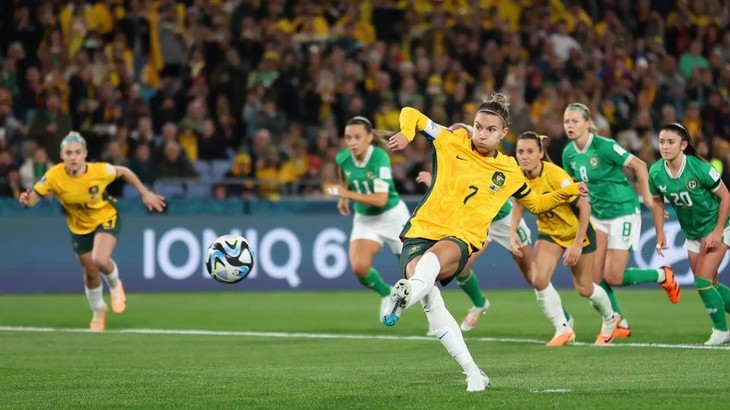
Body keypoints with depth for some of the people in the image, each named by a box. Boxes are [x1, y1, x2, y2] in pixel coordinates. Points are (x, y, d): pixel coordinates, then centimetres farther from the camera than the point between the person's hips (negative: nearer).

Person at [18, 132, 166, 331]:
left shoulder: (100, 171, -29)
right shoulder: (54, 176, -28)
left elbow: (124, 172, -9)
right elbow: (33, 199, -23)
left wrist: (145, 194, -3)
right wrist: (26, 200, -47)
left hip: (106, 218, -2)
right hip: (79, 227, 2)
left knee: (100, 260, -26)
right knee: (90, 272, 14)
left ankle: (115, 285, 11)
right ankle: (98, 311, 45)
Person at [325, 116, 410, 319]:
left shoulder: (379, 158, -28)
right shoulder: (343, 158, -12)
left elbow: (381, 199, -35)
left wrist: (347, 194, -38)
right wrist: (343, 199, 8)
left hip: (392, 216, -4)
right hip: (364, 219, 4)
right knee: (359, 267, -19)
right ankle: (386, 294, 10)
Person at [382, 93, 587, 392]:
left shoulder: (509, 172, 14)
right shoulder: (451, 143, 9)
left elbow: (536, 204, 32)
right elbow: (411, 115, 16)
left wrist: (567, 192, 18)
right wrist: (406, 135, -5)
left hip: (461, 240, 0)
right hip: (421, 230, 0)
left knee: (436, 254, -39)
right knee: (429, 297, -26)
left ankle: (407, 292, -73)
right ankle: (473, 372, -21)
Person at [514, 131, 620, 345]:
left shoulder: (556, 175, -32)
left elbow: (584, 207, -26)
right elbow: (519, 203, 3)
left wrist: (577, 245, -26)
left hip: (577, 231, -4)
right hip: (549, 232, 4)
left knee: (584, 288, 6)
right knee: (539, 280, -18)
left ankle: (610, 319, 38)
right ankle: (563, 329, -1)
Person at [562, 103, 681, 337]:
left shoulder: (604, 146, -20)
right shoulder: (569, 153, 0)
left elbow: (639, 166, -14)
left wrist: (645, 195, -8)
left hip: (623, 213, -7)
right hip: (597, 216, 7)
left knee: (613, 278, -8)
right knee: (594, 277, -4)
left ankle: (663, 276, 17)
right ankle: (620, 324, 12)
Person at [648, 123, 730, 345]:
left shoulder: (699, 169, -27)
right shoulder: (656, 173, -13)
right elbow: (658, 202, 6)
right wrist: (660, 234, 1)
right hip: (692, 233, 6)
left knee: (703, 282, -12)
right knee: (711, 285, 11)